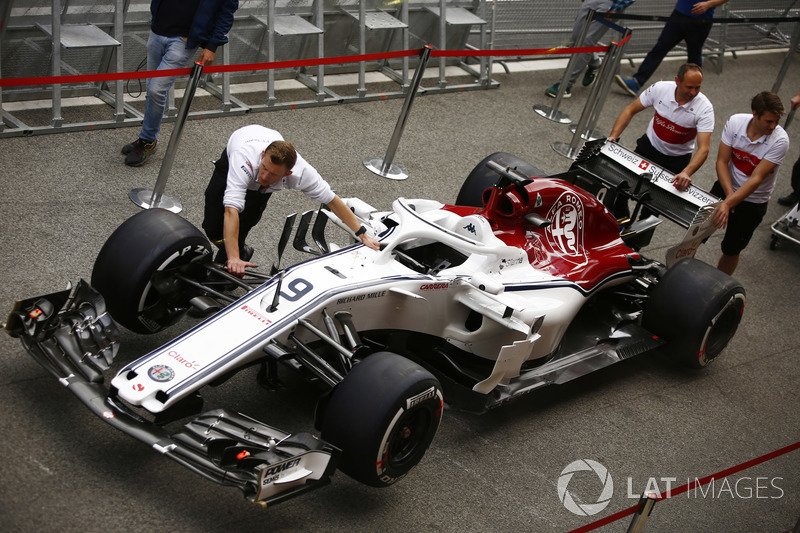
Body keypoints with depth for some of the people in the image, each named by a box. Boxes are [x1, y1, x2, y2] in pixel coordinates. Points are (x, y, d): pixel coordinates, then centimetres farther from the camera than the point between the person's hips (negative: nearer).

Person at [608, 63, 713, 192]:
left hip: (678, 159, -2)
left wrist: (686, 173, -46)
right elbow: (630, 111, -5)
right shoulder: (660, 88, -18)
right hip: (649, 146, 2)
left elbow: (704, 148, -29)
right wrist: (612, 137, -17)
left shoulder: (705, 108, -23)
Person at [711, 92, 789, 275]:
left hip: (753, 201, -2)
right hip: (726, 186, 2)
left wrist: (728, 204, -36)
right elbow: (722, 162, -13)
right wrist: (729, 193, -27)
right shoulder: (735, 122, -17)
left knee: (731, 250, 7)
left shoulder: (780, 140, -25)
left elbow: (756, 179, -28)